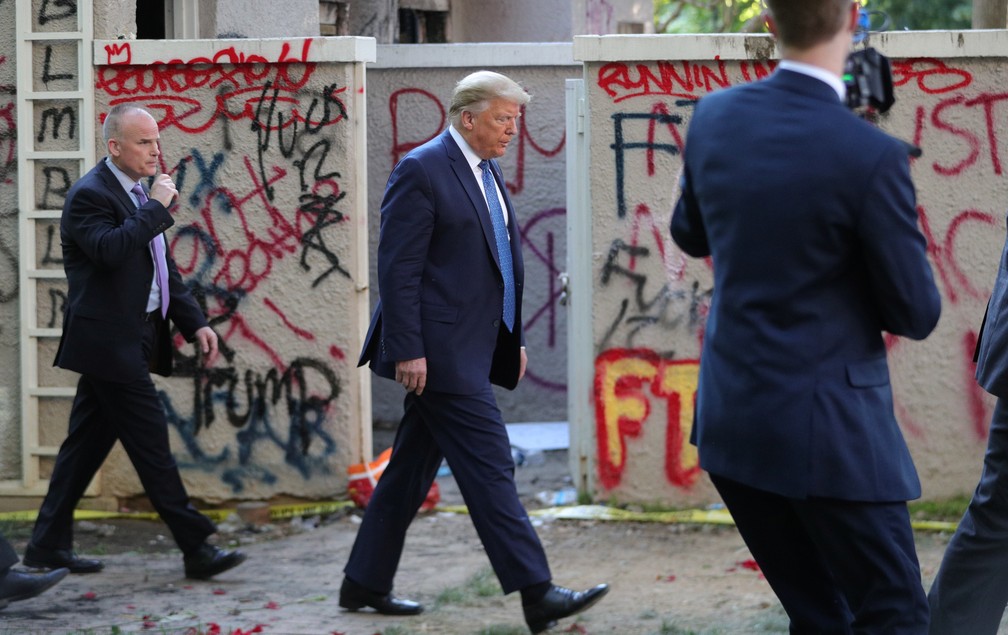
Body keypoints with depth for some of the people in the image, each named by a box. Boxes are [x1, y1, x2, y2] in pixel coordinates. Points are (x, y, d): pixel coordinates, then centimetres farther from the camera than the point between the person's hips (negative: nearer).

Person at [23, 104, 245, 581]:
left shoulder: (138, 195, 17)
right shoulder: (89, 195, -12)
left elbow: (164, 269, 21)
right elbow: (111, 249, -30)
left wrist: (195, 323, 12)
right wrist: (157, 207, -22)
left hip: (132, 340, 9)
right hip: (109, 342, -9)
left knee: (87, 443, 12)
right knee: (151, 443, -7)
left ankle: (47, 545, 18)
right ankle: (197, 549, -5)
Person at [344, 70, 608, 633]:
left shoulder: (489, 172, 16)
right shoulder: (422, 171, -12)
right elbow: (399, 267, -16)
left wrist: (515, 338, 19)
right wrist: (407, 350, -20)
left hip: (472, 349, 9)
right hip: (439, 350, -9)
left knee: (413, 467, 13)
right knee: (490, 462, -10)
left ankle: (366, 583, 21)